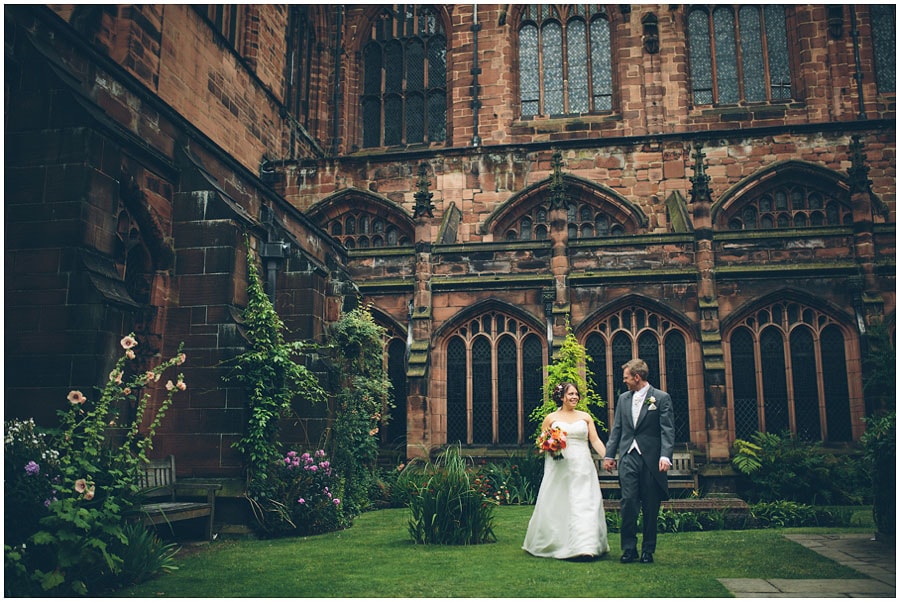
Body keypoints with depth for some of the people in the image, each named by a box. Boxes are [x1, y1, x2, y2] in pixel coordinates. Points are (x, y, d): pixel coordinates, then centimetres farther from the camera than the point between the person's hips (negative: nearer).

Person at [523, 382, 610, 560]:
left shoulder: (585, 417, 11)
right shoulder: (551, 418, 7)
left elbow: (595, 440, 5)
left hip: (582, 467, 1)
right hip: (559, 467, -1)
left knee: (584, 504, -7)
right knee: (556, 505, 3)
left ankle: (584, 547, -6)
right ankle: (554, 544, 21)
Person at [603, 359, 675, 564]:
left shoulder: (661, 398, -1)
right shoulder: (623, 399, 14)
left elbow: (667, 430, -7)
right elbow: (616, 429, 16)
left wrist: (665, 456, -18)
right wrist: (609, 455, 9)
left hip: (651, 459, -3)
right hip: (628, 457, 3)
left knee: (650, 507, 4)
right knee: (628, 502, -4)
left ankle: (648, 550, 15)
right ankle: (629, 548, 5)